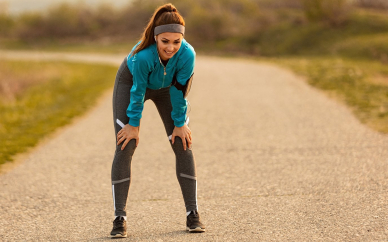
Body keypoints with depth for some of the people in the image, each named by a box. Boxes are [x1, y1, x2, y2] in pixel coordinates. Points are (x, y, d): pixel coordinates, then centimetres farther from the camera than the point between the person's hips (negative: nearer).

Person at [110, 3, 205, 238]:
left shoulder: (187, 54, -36)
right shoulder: (143, 56, -42)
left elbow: (180, 91, -21)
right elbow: (138, 91, -26)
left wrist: (180, 124, -10)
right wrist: (134, 124, -14)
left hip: (166, 87, 2)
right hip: (131, 81, -2)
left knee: (183, 145, -4)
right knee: (125, 146, -10)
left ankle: (193, 214, 4)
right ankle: (120, 218, -7)